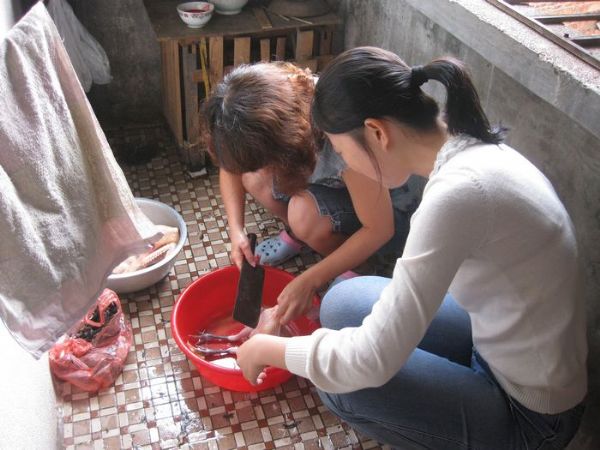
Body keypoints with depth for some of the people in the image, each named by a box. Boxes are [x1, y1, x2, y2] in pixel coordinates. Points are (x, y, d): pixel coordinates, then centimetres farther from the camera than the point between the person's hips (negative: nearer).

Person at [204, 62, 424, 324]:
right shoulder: (271, 110, -22)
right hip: (335, 184, 6)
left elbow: (380, 229, -31)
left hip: (390, 210, -6)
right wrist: (236, 231, -18)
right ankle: (296, 234, 11)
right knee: (254, 179, -17)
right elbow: (232, 164, -4)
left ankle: (350, 269, -4)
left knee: (305, 215, -33)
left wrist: (309, 281, -32)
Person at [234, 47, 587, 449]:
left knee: (342, 376, -12)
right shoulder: (473, 150, -4)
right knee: (343, 303, 4)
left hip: (529, 416, -8)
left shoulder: (458, 193, -32)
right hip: (505, 346, 8)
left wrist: (267, 348, -13)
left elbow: (372, 361, -29)